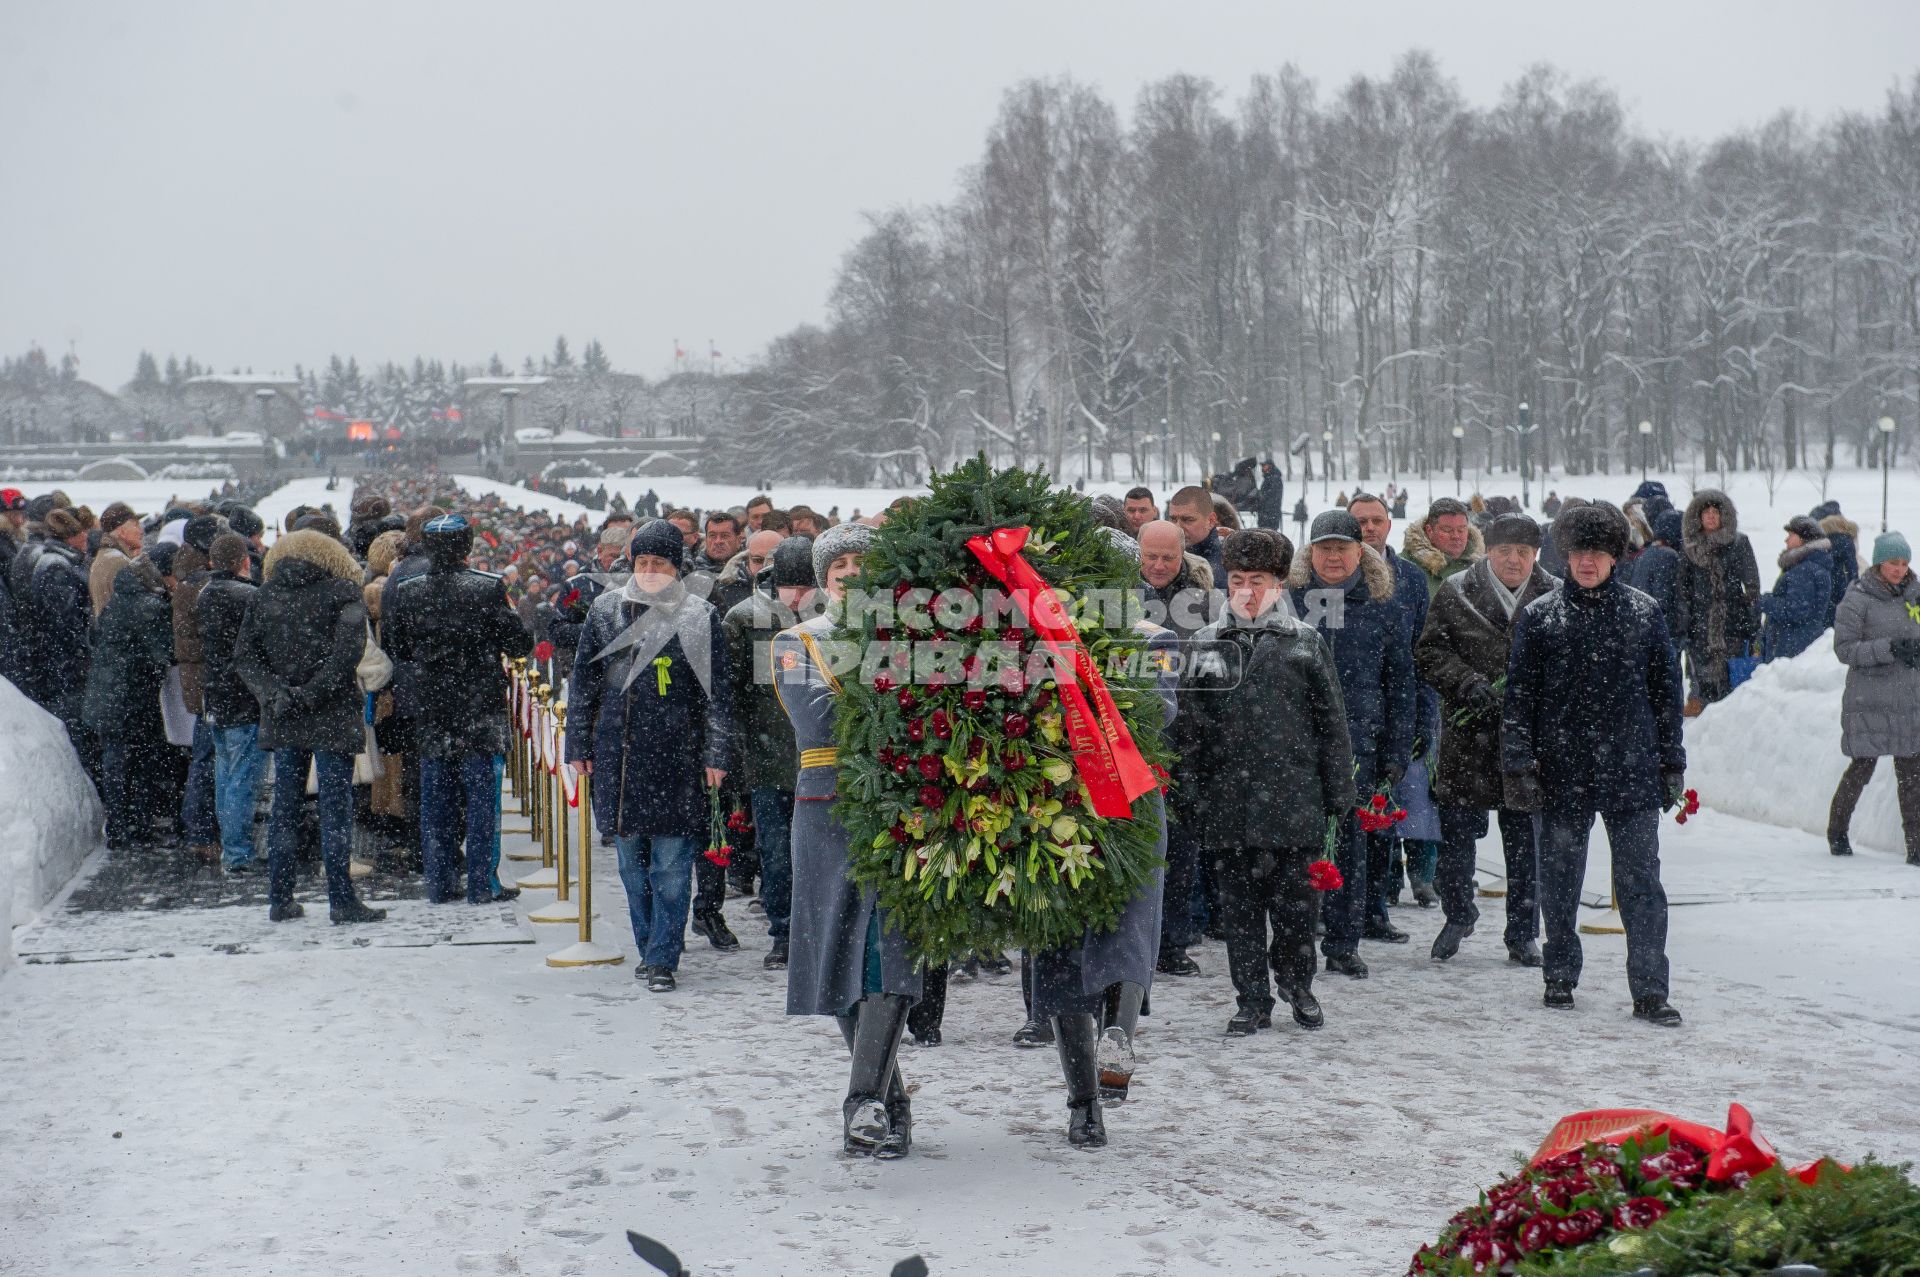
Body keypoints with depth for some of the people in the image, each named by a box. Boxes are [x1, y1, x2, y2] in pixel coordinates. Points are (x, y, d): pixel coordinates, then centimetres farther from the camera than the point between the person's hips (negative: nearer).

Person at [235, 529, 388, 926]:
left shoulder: (263, 597, 9)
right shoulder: (343, 591, -2)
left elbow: (243, 657, -1)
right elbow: (347, 654, -15)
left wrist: (276, 694, -10)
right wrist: (309, 695, -14)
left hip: (282, 718, 4)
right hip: (332, 719, -4)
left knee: (284, 806, 10)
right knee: (335, 807, -1)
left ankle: (279, 899, 13)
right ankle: (342, 902, -2)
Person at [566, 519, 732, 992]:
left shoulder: (700, 617, 0)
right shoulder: (607, 610, 8)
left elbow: (715, 692, 1)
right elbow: (583, 681, 13)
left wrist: (715, 755, -3)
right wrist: (579, 745, 10)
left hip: (676, 755, -3)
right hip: (617, 753, 3)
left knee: (671, 863, -3)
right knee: (631, 859, 10)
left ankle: (663, 959, 1)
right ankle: (649, 947, 22)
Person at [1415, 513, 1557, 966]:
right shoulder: (1455, 593, 2)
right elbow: (1428, 652, 2)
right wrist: (1467, 683, -14)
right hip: (1468, 737, 0)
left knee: (1525, 840, 7)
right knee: (1457, 830, 6)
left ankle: (1523, 935, 19)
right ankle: (1458, 915, 28)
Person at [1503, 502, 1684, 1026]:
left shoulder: (1644, 612, 4)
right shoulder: (1539, 616, 1)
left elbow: (1666, 689, 10)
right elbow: (1518, 696, 3)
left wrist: (1671, 762, 9)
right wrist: (1518, 765, -3)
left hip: (1632, 772, 0)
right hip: (1562, 772, 0)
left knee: (1641, 883, -2)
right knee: (1559, 883, 10)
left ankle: (1650, 990, 2)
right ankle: (1560, 977, 25)